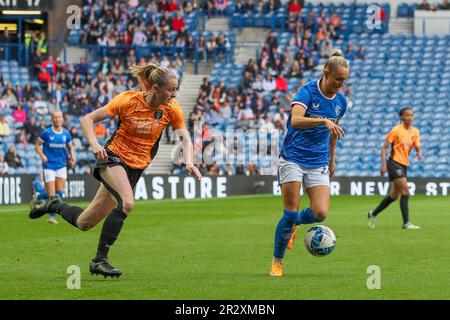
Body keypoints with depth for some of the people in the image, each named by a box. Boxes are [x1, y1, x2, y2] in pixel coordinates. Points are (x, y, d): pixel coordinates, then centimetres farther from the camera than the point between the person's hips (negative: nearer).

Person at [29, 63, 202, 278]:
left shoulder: (171, 109, -7)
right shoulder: (128, 100, -16)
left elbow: (185, 139, -1)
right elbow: (88, 120, -9)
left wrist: (189, 162, -21)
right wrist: (95, 145, -26)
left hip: (136, 168, 5)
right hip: (113, 157, -5)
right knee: (127, 203, -33)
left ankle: (55, 206, 39)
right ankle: (100, 259, -25)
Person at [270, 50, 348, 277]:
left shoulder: (340, 101, 5)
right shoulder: (308, 92, -13)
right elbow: (295, 120, -30)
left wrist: (332, 160, 27)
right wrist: (324, 121, -42)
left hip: (318, 164, 5)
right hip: (293, 159, -5)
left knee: (320, 213, -12)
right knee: (290, 213, -8)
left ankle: (294, 224, 22)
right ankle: (277, 261, 10)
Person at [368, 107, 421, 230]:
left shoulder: (415, 132, 9)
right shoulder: (396, 130, -9)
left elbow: (417, 148, 13)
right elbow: (384, 148, -8)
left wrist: (419, 154, -12)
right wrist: (383, 164, -16)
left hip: (404, 165, 8)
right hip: (394, 163, -8)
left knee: (394, 195, 13)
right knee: (405, 191, -17)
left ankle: (373, 214, 30)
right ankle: (406, 223, -16)